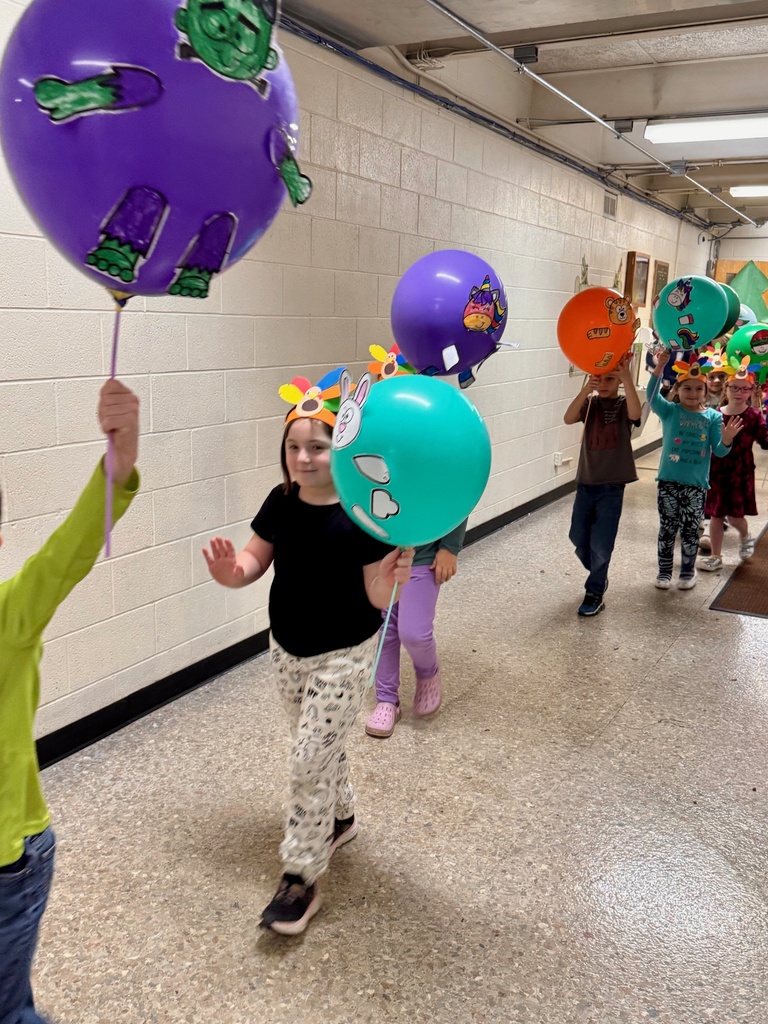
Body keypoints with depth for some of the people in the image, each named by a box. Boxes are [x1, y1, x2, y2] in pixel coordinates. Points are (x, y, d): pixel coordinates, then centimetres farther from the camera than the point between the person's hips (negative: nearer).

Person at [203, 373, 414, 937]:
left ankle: (301, 879, 14)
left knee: (309, 762, -2)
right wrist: (233, 572, -21)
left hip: (342, 657, -6)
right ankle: (342, 816, 49)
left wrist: (386, 585, -40)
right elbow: (258, 559, 0)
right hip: (287, 650, 6)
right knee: (320, 747, 23)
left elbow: (376, 597, -18)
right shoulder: (280, 502, -6)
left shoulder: (364, 514, -21)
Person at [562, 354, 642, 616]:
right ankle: (600, 576, 35)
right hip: (586, 482, 3)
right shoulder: (590, 403, 3)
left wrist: (627, 378, -36)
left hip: (612, 485, -3)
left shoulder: (623, 404, -2)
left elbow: (635, 414, -27)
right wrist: (586, 390, -32)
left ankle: (594, 593, 11)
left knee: (601, 543, -5)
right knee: (578, 538, 10)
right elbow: (568, 418, -17)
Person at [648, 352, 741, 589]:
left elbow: (718, 451, -1)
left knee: (690, 530, 9)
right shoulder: (670, 411, -2)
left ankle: (688, 571, 26)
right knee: (667, 528, 9)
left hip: (696, 483, 0)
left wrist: (726, 440, -23)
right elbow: (652, 396, -20)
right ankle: (664, 571, 22)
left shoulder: (713, 417, 0)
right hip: (669, 481, 0)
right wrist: (659, 368, -32)